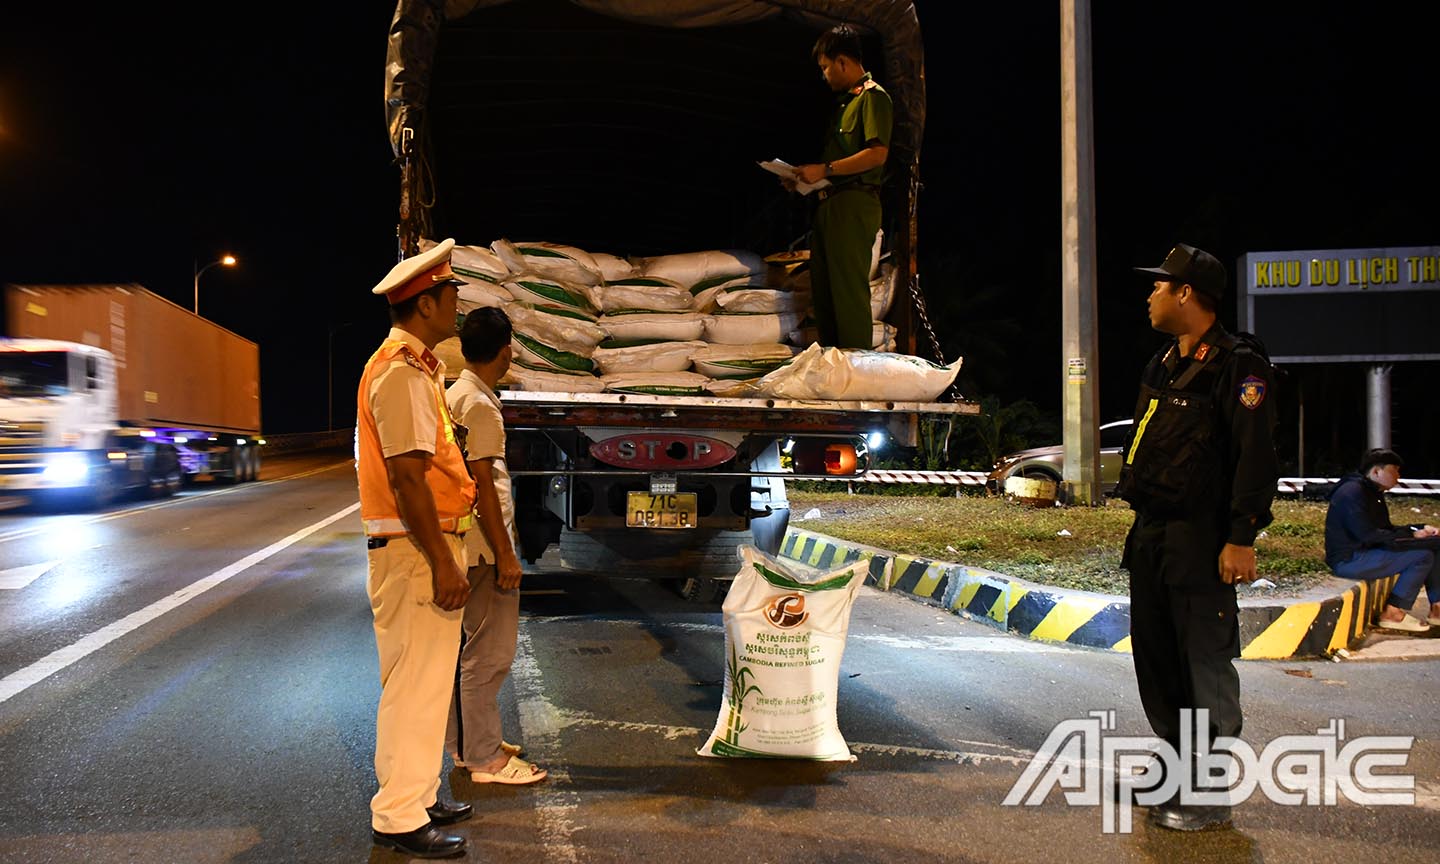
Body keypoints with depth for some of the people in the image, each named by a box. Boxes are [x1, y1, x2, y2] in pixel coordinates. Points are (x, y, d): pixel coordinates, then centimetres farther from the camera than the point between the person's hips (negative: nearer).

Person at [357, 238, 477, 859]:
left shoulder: (417, 367, 17)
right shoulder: (402, 372, -16)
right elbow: (407, 478, -22)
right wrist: (442, 564, -23)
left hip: (429, 542, 11)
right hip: (413, 550, -11)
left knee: (427, 681, 17)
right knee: (414, 684, -4)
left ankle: (417, 799, 29)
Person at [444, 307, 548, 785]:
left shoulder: (456, 395, 14)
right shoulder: (480, 404, -17)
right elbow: (482, 484, -21)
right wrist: (505, 555, -18)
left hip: (470, 544, 11)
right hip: (485, 545, -11)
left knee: (469, 647, 18)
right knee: (488, 654, -4)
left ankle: (464, 742, 28)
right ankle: (484, 758, 4)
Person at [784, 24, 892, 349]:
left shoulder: (873, 96, -5)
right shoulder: (846, 100, 23)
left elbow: (877, 153, -17)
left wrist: (824, 169, -17)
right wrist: (803, 176, 13)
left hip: (853, 204, -10)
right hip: (828, 205, 10)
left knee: (849, 289, -11)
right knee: (822, 290, 10)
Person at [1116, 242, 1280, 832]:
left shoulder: (1236, 365, -11)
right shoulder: (1163, 365, 16)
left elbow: (1255, 458, -17)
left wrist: (1241, 539, -21)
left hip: (1200, 540, -9)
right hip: (1152, 535, 9)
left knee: (1207, 665, -3)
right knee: (1155, 657, 14)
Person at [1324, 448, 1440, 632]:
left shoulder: (1373, 494, 17)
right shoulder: (1352, 492, -16)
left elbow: (1386, 530, 19)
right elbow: (1367, 534, -24)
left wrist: (1421, 528, 4)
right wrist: (1411, 535, -18)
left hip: (1365, 553, 11)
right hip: (1349, 560, -11)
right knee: (1423, 556, -19)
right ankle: (1393, 613, -14)